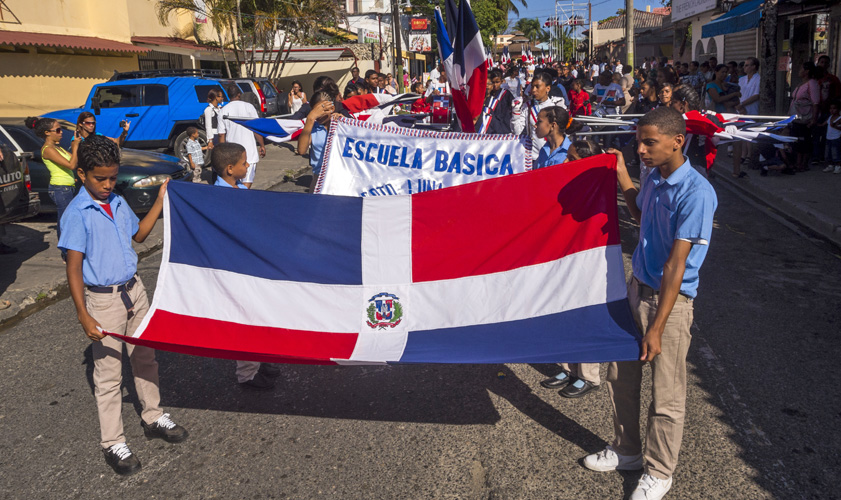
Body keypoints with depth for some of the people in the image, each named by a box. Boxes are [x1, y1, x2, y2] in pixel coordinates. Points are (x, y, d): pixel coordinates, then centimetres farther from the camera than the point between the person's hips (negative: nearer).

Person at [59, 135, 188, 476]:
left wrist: (161, 201, 10)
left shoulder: (118, 202, 3)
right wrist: (84, 316, -21)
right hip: (103, 300, -6)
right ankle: (113, 444, 16)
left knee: (145, 358, 17)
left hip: (134, 290, 6)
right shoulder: (77, 214, -16)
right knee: (109, 372, 3)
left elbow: (138, 234, 19)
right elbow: (73, 268, -17)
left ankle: (153, 418, 34)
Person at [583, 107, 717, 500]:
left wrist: (656, 328, -21)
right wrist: (621, 175, 18)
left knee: (666, 395, 5)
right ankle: (626, 451, 38)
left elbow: (676, 265, -22)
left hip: (671, 300, -8)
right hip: (637, 289, 8)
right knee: (620, 376, 17)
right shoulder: (654, 178, 3)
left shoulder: (696, 192, -21)